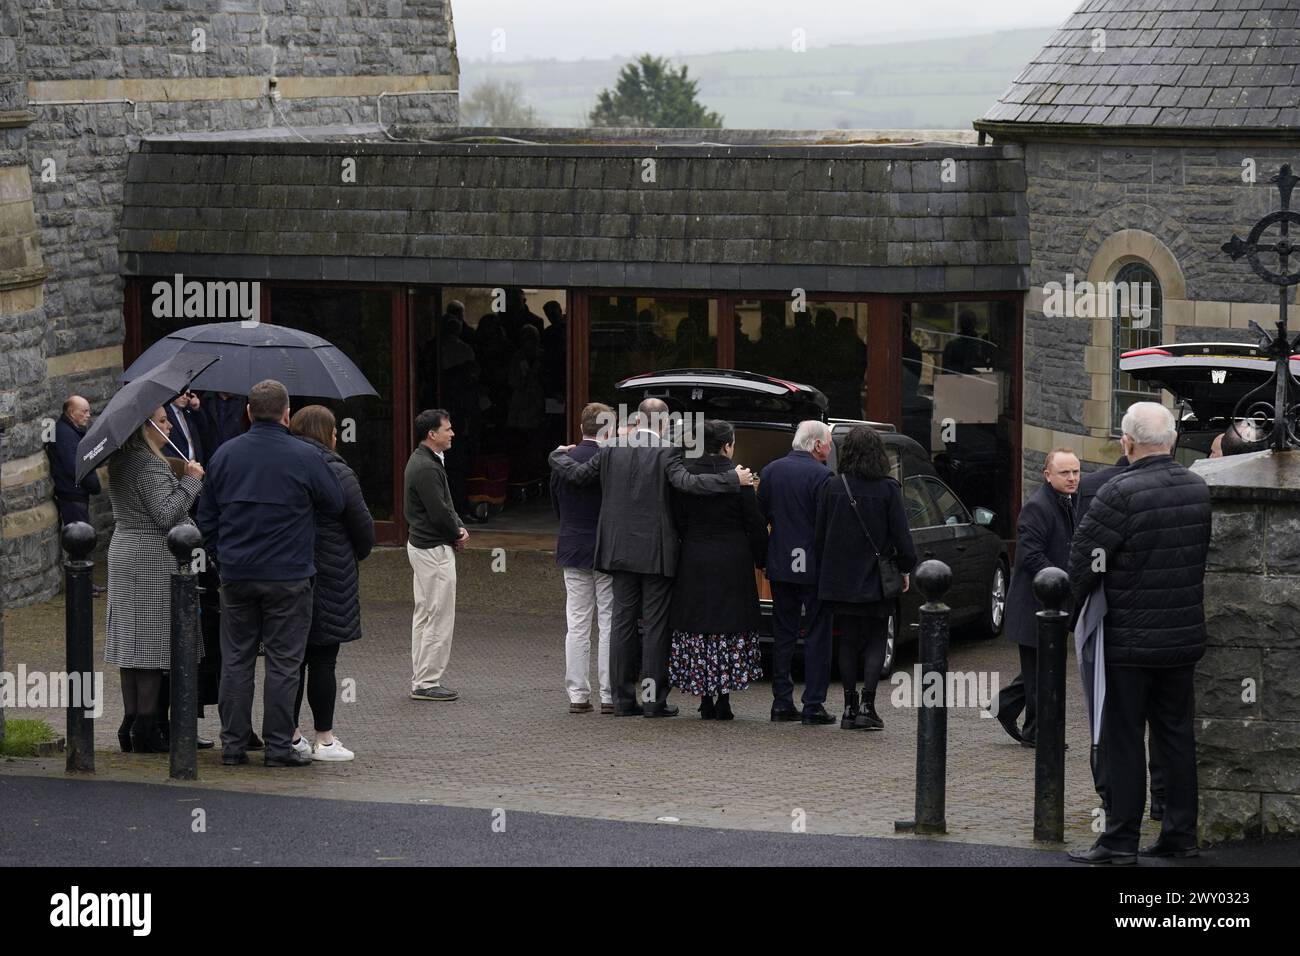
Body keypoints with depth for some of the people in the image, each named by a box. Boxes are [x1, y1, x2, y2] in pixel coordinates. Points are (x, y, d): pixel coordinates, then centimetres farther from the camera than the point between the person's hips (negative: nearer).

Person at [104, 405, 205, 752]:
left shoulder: (120, 463, 12)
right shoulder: (150, 467, -17)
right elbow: (167, 515, -23)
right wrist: (191, 480, -16)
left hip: (124, 552, 9)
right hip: (154, 559, -9)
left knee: (132, 640, 10)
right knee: (154, 644, -5)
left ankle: (131, 724, 13)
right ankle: (146, 729, -4)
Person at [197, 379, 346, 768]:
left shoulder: (225, 455, 5)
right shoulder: (303, 457, -9)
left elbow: (206, 517, 10)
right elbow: (335, 503, 2)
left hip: (236, 576, 4)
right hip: (287, 576, -4)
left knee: (236, 660, 10)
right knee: (283, 663, 2)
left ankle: (233, 744, 10)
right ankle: (278, 746, 2)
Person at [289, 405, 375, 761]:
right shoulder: (337, 474, -10)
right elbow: (364, 527, -4)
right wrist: (357, 555, 16)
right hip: (329, 579, -5)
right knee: (323, 660, -1)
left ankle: (290, 734, 13)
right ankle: (324, 739, 2)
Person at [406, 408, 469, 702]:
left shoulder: (425, 461, 14)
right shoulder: (426, 468, -20)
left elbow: (446, 504, 17)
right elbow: (439, 512, -22)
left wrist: (459, 527, 0)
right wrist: (458, 534, -4)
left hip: (421, 545, 11)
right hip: (434, 549, -11)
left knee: (423, 616, 14)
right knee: (439, 618, -7)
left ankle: (420, 680, 19)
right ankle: (427, 683, -4)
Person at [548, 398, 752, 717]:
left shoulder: (612, 451, 1)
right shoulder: (667, 454, -11)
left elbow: (577, 474, 3)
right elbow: (687, 482, -24)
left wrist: (558, 456, 23)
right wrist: (735, 480, -21)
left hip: (619, 552, 4)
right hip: (656, 554, -4)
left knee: (622, 622, 9)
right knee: (656, 625, 1)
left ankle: (623, 698, 10)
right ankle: (654, 699, 0)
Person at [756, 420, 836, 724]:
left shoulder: (771, 471, 5)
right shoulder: (821, 476, -13)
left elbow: (760, 517, 10)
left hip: (780, 565, 5)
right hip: (814, 567, -5)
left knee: (783, 634, 12)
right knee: (817, 636, 2)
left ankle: (782, 702, 11)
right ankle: (813, 705, 0)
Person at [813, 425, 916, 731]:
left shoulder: (831, 488, -3)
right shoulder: (887, 489, -10)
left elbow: (819, 536, 1)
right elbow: (901, 535, -8)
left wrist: (824, 574, 11)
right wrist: (906, 568, 6)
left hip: (839, 580, 2)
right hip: (875, 579, -2)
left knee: (848, 642, 11)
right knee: (876, 640, 7)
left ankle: (849, 707, 9)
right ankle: (867, 706, -5)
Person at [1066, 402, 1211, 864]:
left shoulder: (1120, 493, -19)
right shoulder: (1199, 489, 3)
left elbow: (1083, 558, -15)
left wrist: (1072, 601, 4)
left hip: (1131, 640, -6)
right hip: (1185, 636, 6)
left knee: (1124, 739, 0)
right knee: (1176, 733, 14)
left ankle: (1121, 840, 2)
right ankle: (1181, 832, 18)